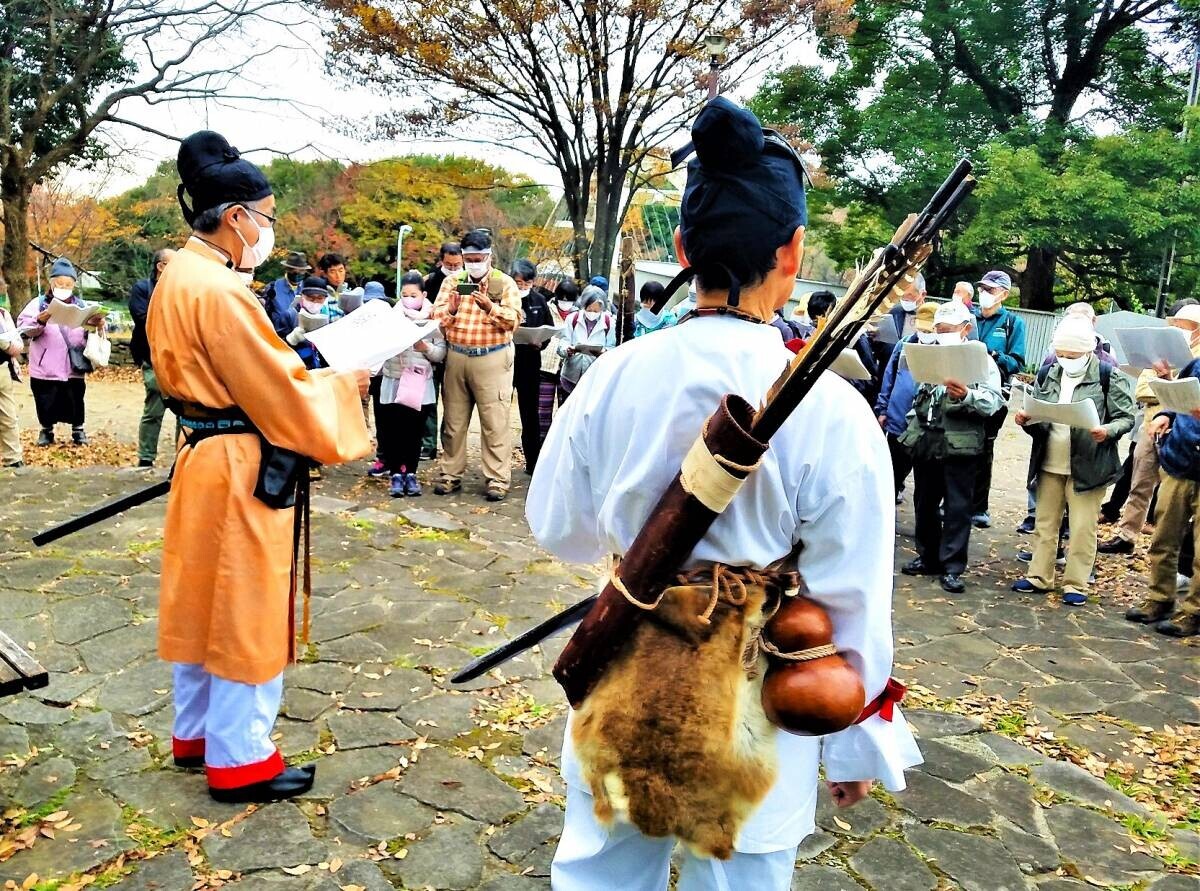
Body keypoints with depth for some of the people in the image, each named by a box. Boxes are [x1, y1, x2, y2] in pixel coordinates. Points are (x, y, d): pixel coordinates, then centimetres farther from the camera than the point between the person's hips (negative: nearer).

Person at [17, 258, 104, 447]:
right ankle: (46, 430, 25)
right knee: (46, 403, 8)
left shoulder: (81, 305, 9)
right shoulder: (38, 303, 2)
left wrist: (97, 325, -18)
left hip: (73, 367, 1)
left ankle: (78, 429, 23)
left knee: (75, 402, 7)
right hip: (44, 368, -1)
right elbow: (23, 327, -7)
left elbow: (90, 332, 5)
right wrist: (40, 321, -27)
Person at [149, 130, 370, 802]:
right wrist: (343, 385, -5)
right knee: (247, 613, 2)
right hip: (241, 471, -10)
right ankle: (240, 762, 17)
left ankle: (197, 732, 36)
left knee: (204, 603, 19)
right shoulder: (221, 291, -21)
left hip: (202, 457, 10)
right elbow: (280, 395, -19)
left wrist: (287, 359, 11)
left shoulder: (177, 278, 10)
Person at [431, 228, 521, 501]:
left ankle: (498, 479, 0)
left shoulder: (505, 283, 2)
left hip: (492, 359, -3)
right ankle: (450, 474, 17)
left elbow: (513, 320, -8)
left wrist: (490, 307, -24)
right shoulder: (452, 281, 11)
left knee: (495, 422, -4)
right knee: (453, 420, 8)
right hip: (456, 357, 3)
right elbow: (437, 317, 4)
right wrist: (451, 307, -16)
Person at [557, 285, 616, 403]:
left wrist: (604, 352, -25)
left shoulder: (610, 322, 0)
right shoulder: (572, 319, 3)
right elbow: (562, 344, -2)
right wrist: (568, 350, -25)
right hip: (571, 377, 2)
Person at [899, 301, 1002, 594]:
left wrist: (967, 396, -31)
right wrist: (912, 428, 14)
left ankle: (952, 567, 3)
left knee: (957, 507, -2)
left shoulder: (982, 361, -1)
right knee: (924, 503, 12)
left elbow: (993, 402, -13)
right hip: (925, 441, 6)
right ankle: (928, 557, 24)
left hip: (960, 445, -5)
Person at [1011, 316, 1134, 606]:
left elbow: (1126, 417, -6)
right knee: (1045, 522, 12)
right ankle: (1039, 576, 22)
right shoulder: (1047, 374, 6)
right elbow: (1036, 415, 13)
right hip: (1049, 463, 5)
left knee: (1082, 527, 1)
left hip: (1088, 465, -5)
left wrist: (1107, 431, -25)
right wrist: (1026, 419, -9)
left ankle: (1076, 584, 12)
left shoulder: (1108, 377, -8)